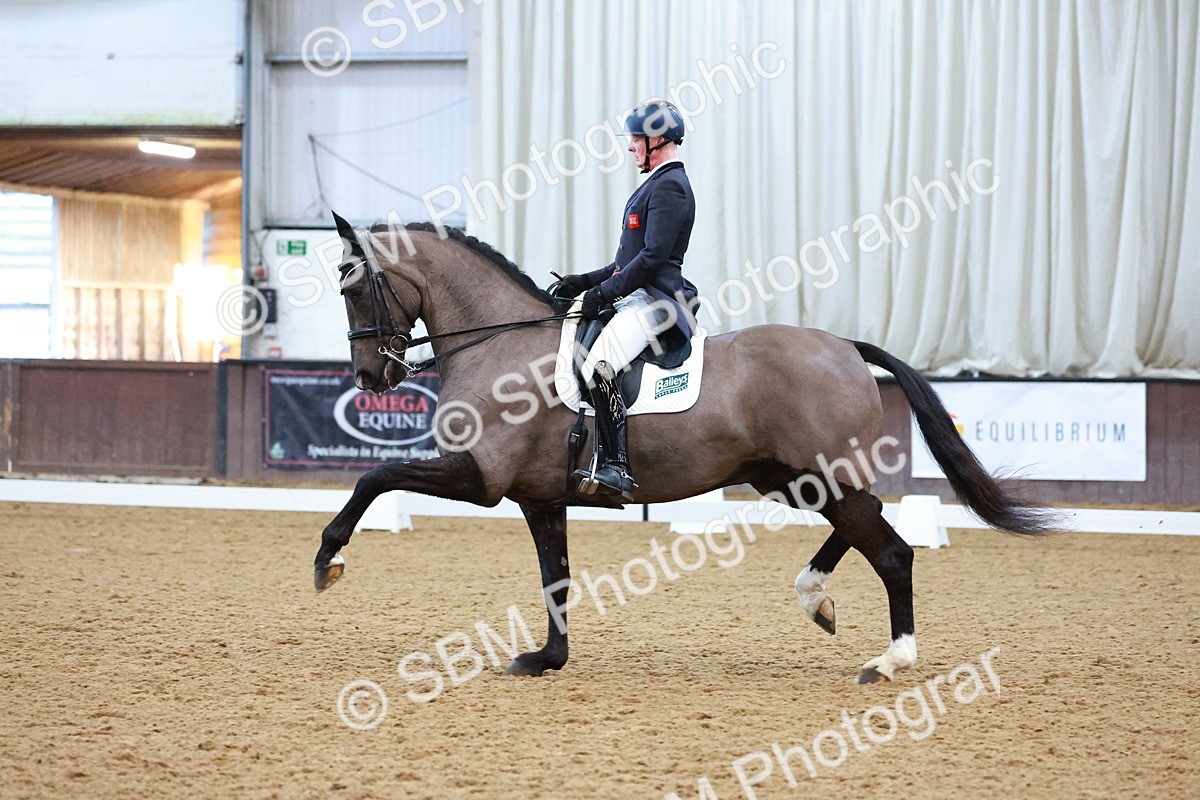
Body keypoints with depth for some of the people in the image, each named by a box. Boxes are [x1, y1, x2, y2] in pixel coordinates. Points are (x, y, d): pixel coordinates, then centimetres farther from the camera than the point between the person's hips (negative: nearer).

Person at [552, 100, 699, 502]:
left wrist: (605, 291, -17)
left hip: (655, 300, -12)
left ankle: (618, 468, -37)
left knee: (598, 366, -31)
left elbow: (653, 257, -19)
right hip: (636, 298, 12)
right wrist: (586, 281, 16)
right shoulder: (656, 184, 23)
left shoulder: (669, 186, -10)